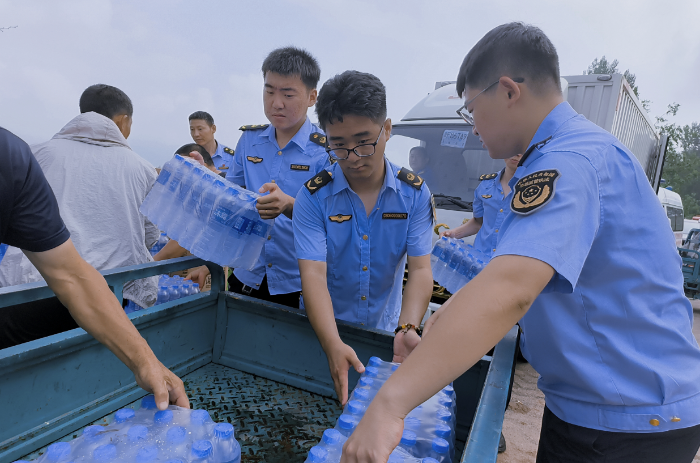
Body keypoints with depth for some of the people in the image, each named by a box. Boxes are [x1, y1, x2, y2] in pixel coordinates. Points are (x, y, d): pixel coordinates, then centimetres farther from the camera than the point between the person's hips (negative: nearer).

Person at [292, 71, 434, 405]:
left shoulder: (414, 193, -11)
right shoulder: (314, 197, -17)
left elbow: (420, 269, -14)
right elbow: (313, 274, -24)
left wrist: (406, 330, -30)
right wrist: (333, 346, -37)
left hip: (385, 332, 2)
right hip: (322, 332, -1)